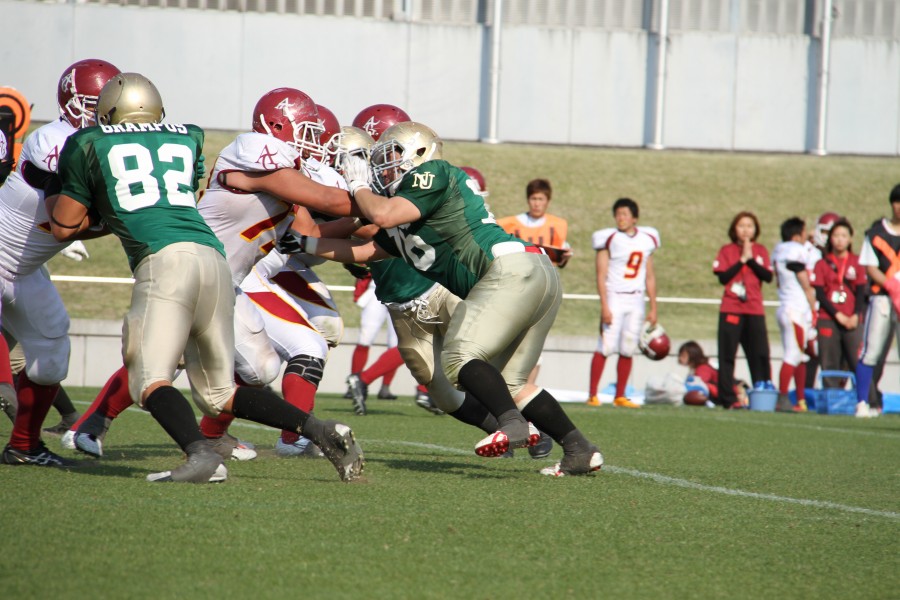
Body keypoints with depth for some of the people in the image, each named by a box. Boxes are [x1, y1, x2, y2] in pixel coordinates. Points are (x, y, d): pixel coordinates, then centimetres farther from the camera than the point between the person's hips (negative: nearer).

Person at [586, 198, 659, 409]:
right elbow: (601, 275, -7)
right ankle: (592, 395, -9)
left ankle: (620, 396, 10)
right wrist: (604, 306, -15)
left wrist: (653, 308, 14)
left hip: (636, 300, 4)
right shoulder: (609, 238, -4)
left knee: (628, 350, 3)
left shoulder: (647, 239, 10)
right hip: (614, 298, -4)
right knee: (606, 347, -11)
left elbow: (649, 276, 15)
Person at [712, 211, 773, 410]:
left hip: (755, 311, 2)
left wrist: (751, 259, -10)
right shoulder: (727, 251, 5)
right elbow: (723, 277, -9)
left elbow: (768, 276, -4)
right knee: (727, 355, -2)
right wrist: (741, 260, -11)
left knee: (760, 355, -2)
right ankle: (728, 399, 0)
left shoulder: (760, 251, 10)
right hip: (731, 309, -2)